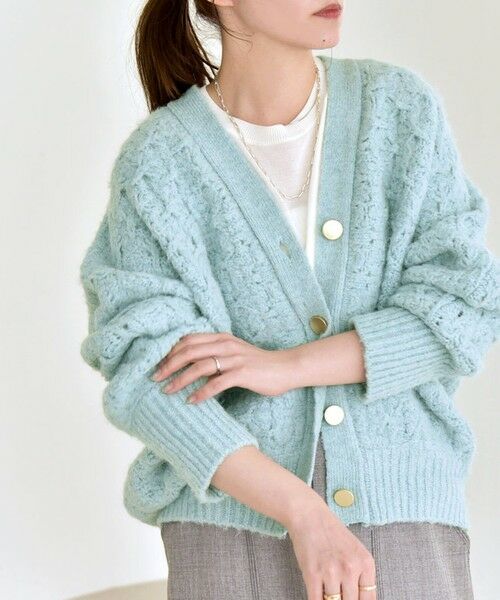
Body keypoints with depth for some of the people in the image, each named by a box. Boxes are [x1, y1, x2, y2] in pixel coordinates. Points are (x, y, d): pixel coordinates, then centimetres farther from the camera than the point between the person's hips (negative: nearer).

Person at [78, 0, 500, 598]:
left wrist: (286, 365, -15)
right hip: (237, 517, -1)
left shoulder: (401, 107, 1)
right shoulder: (156, 161, -4)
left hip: (405, 514, 1)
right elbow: (149, 375, -10)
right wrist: (306, 517, -20)